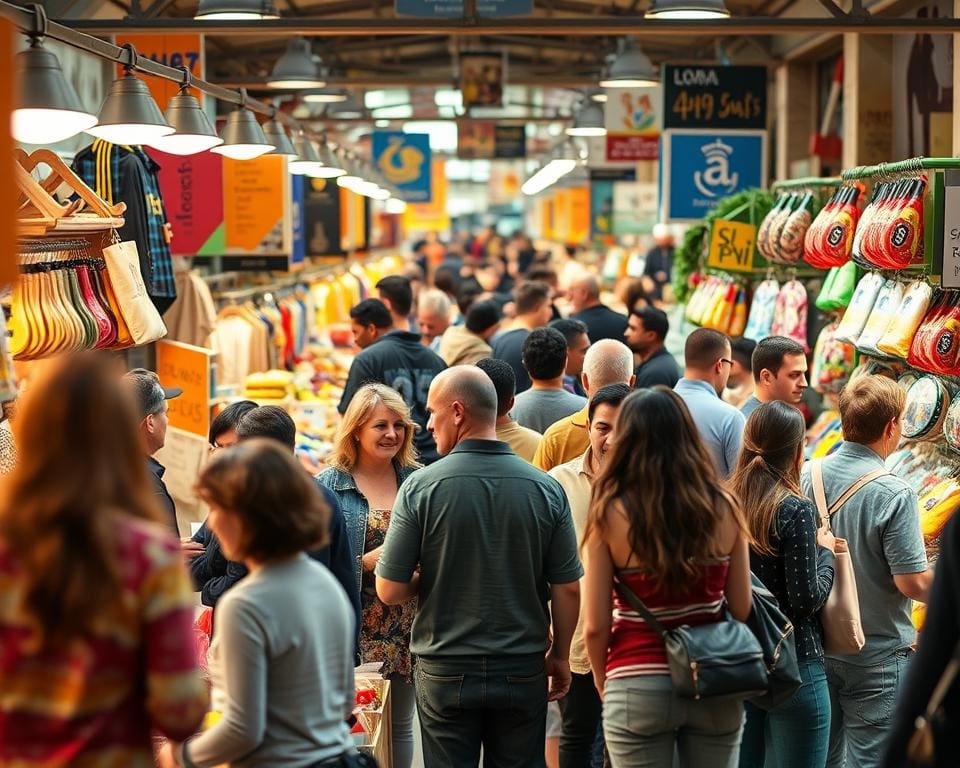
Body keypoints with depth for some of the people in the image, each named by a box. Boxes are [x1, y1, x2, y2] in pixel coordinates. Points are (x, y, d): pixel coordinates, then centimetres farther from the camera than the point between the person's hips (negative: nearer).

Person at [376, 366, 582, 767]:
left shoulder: (420, 487, -12)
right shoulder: (546, 488, -6)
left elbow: (390, 591, -10)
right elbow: (568, 588, -1)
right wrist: (559, 656, 13)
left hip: (446, 672, -2)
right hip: (523, 672, 2)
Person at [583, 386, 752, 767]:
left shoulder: (610, 514, -9)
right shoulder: (723, 508, -3)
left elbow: (595, 626, -7)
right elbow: (742, 609, 2)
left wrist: (603, 683, 10)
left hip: (638, 687, -2)